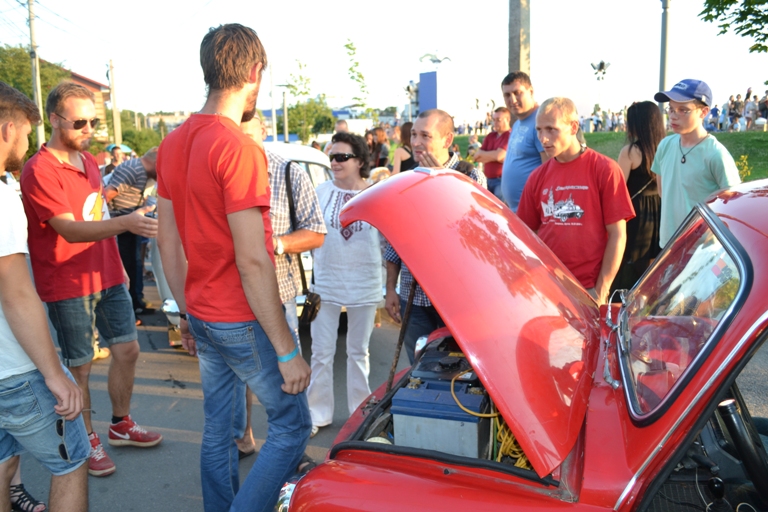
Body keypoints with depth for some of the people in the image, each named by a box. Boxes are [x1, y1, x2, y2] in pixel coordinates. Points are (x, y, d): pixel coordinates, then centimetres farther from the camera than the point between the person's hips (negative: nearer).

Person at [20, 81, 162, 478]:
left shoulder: (88, 161, 10)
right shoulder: (40, 171, -16)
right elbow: (69, 229, -26)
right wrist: (127, 223, -40)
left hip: (106, 276, 8)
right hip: (68, 286, -7)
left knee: (127, 349, 12)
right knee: (79, 366, 5)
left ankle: (121, 425, 31)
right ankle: (88, 441, 23)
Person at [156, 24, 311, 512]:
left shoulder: (173, 143, 6)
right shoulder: (239, 148, -20)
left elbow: (168, 242, 10)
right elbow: (252, 262, -23)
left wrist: (187, 312, 19)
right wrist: (287, 350, -18)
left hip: (203, 316, 8)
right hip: (244, 320, -8)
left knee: (218, 428, 19)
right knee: (291, 424, 7)